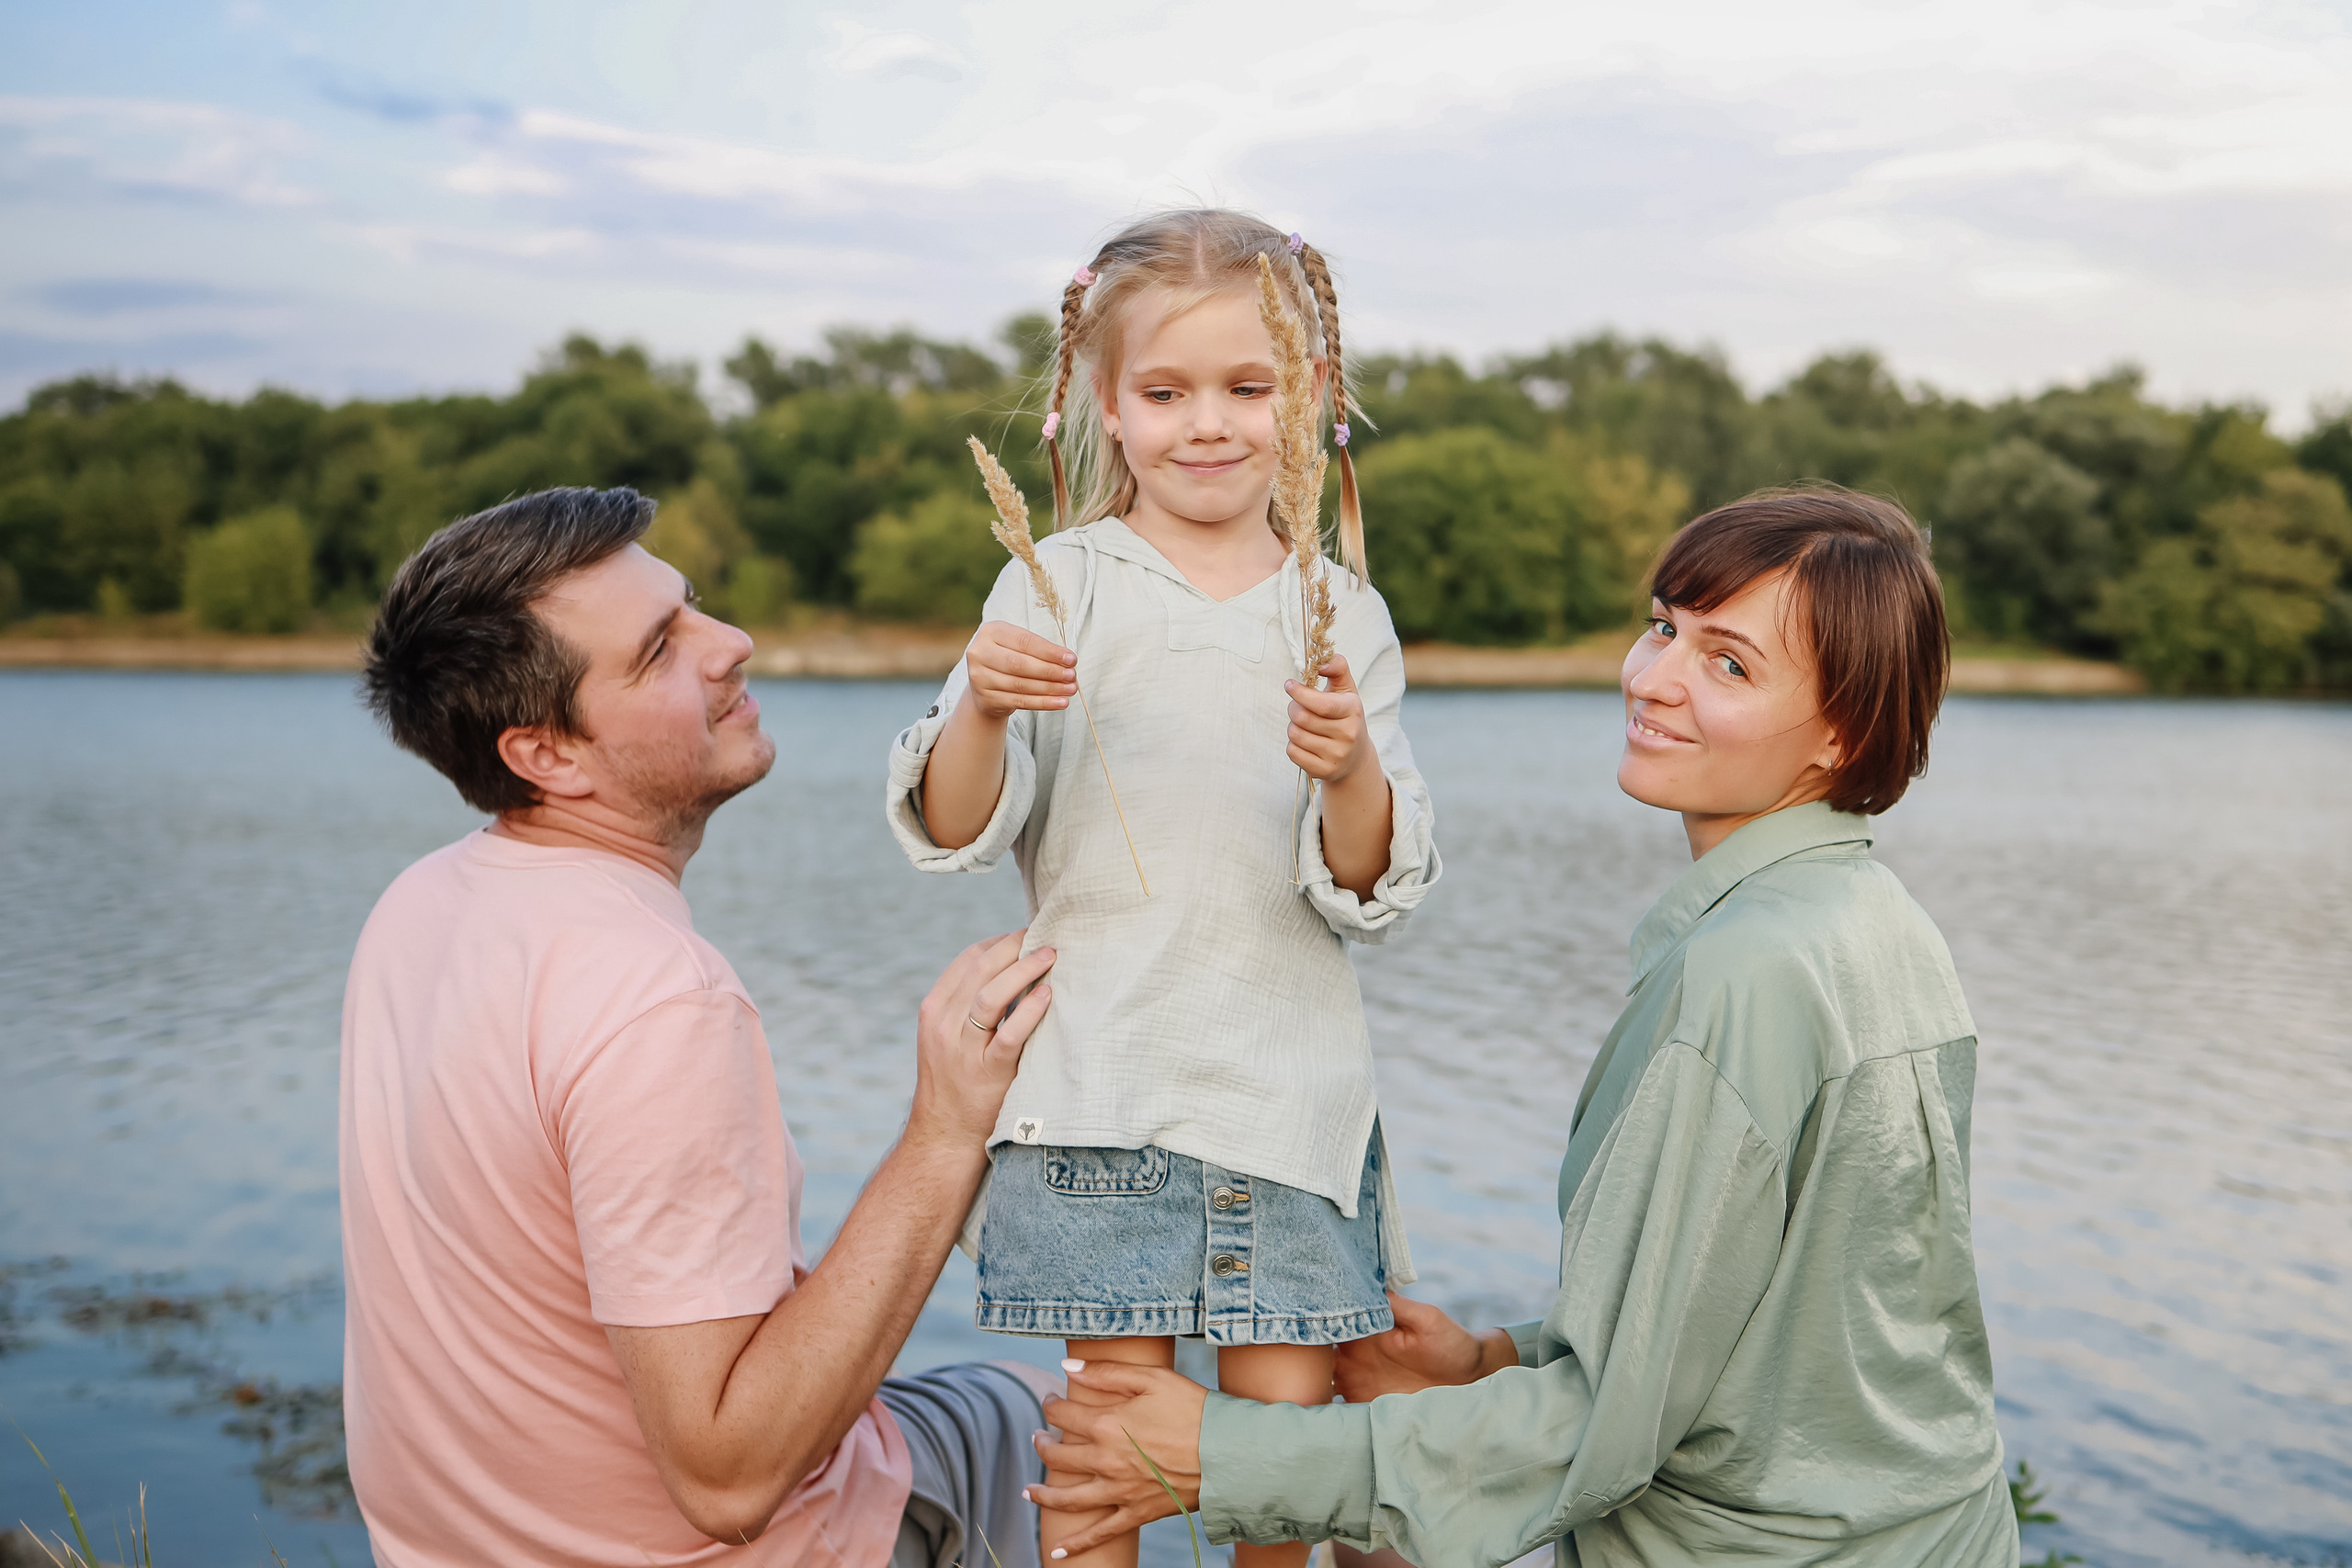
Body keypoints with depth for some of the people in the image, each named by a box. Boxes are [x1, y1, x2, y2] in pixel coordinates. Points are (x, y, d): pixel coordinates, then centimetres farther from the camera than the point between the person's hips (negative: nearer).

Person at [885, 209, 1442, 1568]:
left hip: (1293, 1086, 2)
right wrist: (980, 711, -24)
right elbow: (955, 835, -5)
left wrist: (1352, 774, -21)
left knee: (1288, 1415, 6)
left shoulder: (1344, 615, 4)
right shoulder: (1058, 587, 0)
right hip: (1102, 1082, -1)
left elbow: (1373, 896, -1)